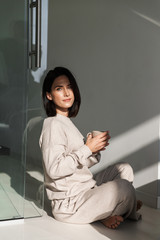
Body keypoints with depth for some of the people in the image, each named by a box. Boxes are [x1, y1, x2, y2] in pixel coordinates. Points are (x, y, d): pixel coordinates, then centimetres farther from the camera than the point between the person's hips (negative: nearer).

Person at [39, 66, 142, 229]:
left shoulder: (67, 122, 14)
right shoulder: (53, 125, -15)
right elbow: (54, 169, -25)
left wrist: (95, 150, -3)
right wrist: (87, 149, -20)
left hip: (86, 188, 10)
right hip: (68, 204, -10)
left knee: (124, 168, 11)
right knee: (123, 187, -25)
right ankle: (105, 216, 6)